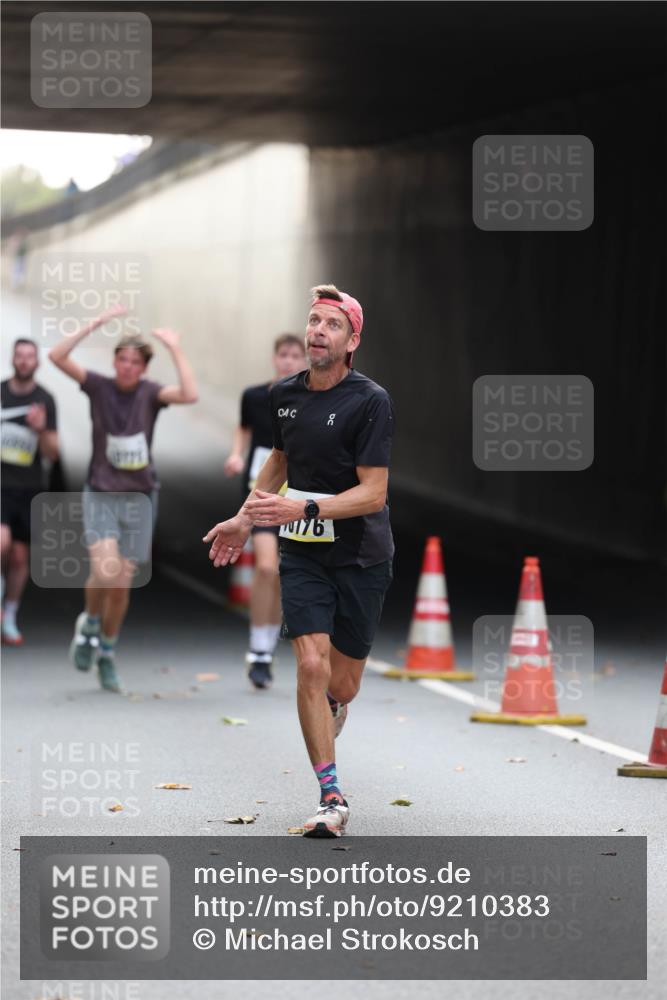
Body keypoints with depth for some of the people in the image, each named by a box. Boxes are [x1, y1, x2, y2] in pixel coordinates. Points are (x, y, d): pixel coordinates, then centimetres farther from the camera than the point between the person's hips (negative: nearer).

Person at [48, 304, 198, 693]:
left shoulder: (150, 393, -3)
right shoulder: (99, 386, -3)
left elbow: (189, 395, -23)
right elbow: (57, 356, -16)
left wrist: (176, 349, -19)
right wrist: (97, 323, -20)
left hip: (140, 498, 1)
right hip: (101, 495, -1)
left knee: (123, 586, 5)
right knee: (105, 572, -22)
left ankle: (108, 653, 26)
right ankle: (90, 622, 10)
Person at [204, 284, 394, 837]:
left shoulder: (370, 401, -15)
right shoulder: (283, 394, 2)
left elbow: (373, 492, -19)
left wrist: (304, 509, -28)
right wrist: (245, 518, 22)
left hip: (361, 557, -3)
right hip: (302, 552, 3)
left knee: (342, 685, 7)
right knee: (312, 666, -15)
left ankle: (329, 709, 47)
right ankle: (332, 800, -10)